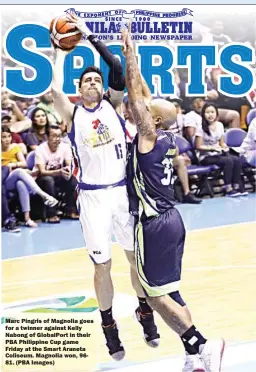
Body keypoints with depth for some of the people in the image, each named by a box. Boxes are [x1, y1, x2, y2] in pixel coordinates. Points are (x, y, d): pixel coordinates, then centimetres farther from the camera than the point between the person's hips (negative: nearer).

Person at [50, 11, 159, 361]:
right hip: (93, 197, -1)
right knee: (103, 265, 2)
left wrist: (89, 35, -8)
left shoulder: (112, 104, 5)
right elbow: (55, 90, -15)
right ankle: (109, 325, 18)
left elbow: (118, 69, -8)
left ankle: (145, 312, 29)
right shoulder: (73, 114, 2)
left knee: (137, 255, 10)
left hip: (123, 190, 2)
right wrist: (61, 52, -4)